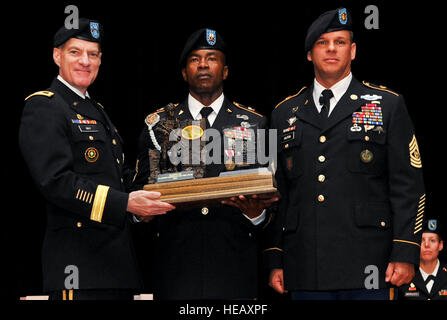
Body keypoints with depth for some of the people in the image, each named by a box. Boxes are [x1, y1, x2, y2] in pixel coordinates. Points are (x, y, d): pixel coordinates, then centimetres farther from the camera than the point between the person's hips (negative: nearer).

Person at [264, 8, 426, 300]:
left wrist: (405, 254, -7)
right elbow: (276, 194, 15)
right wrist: (275, 261, 8)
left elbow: (408, 187, 2)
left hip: (366, 266, -2)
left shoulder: (388, 105, 8)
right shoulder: (284, 113, 16)